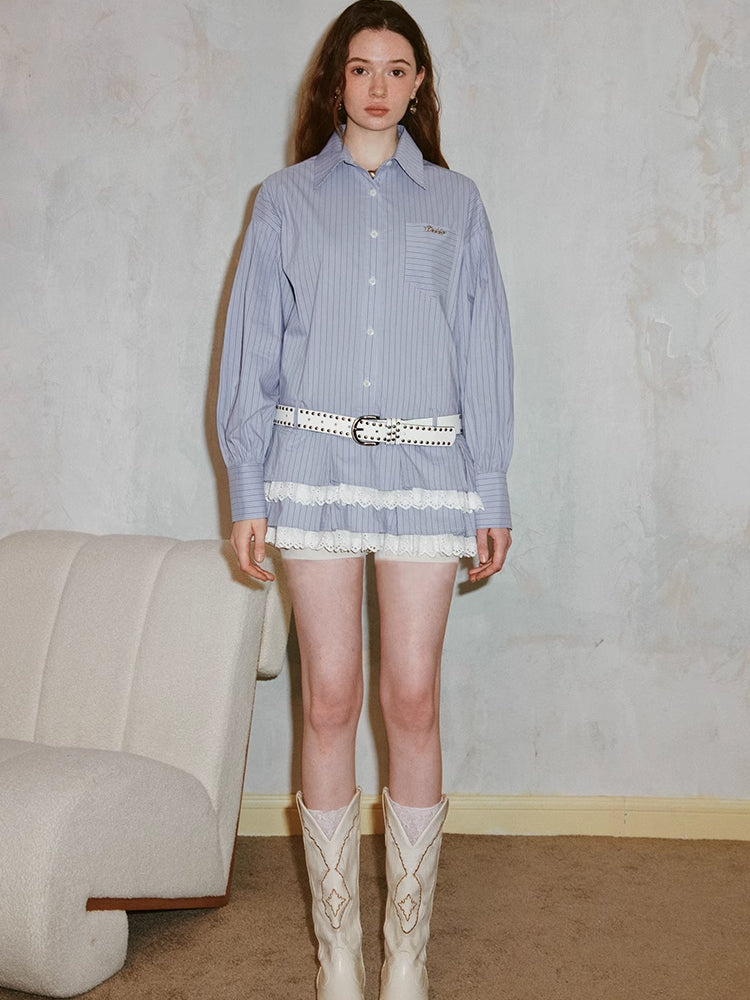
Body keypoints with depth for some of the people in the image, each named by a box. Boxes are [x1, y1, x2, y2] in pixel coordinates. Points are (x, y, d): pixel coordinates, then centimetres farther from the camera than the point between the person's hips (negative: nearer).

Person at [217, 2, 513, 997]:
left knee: (413, 701, -1)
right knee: (330, 701, 1)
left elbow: (484, 353, 9)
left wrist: (492, 495, 4)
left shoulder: (454, 202, 12)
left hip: (425, 468, 0)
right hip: (315, 462, 0)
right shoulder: (286, 199, 10)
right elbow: (252, 348, 7)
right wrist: (249, 491, 1)